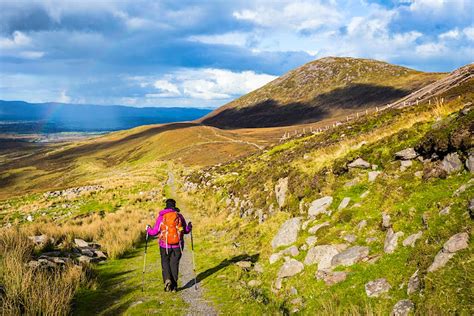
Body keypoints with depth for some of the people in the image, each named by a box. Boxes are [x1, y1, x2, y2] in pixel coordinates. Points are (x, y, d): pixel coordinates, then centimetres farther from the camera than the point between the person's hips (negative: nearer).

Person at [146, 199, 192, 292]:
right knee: (174, 264, 12)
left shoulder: (161, 217, -4)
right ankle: (174, 286, 12)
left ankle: (167, 279, -9)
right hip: (177, 246, 1)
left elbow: (154, 232, -1)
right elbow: (186, 230, 10)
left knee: (165, 263, 14)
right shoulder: (179, 216, 0)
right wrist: (189, 226, 32)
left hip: (165, 246, -1)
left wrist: (148, 229, 20)